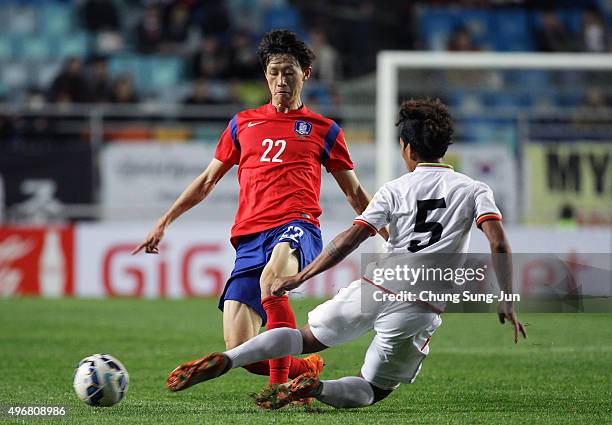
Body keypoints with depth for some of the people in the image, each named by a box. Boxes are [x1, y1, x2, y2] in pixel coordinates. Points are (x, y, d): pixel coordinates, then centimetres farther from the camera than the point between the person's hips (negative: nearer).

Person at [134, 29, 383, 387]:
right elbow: (207, 181, 29)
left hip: (297, 227, -4)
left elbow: (355, 193, 22)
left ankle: (279, 384, -38)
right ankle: (307, 368, 17)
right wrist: (163, 224, 25)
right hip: (250, 237, 4)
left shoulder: (323, 129, 15)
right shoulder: (243, 123, 21)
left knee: (270, 281, -42)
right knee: (241, 353, -11)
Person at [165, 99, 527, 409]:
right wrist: (508, 303, -4)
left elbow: (350, 240, -1)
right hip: (420, 309, -1)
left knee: (306, 338, 17)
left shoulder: (395, 190, 7)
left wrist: (299, 279, 3)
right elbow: (499, 244, -8)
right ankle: (315, 388, -17)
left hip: (373, 288, 1)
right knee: (371, 391, 15)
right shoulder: (474, 191, 6)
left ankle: (225, 361, -8)